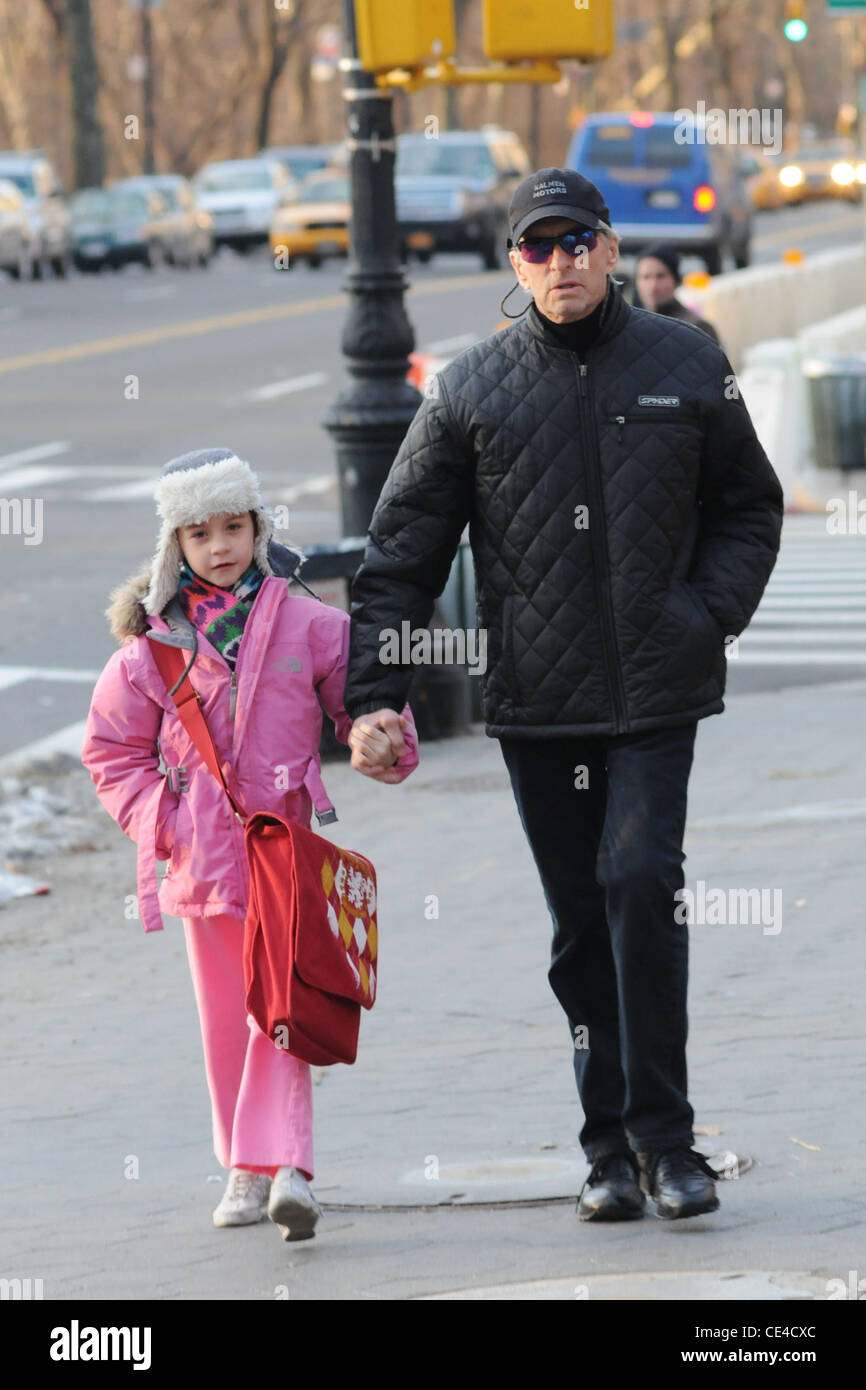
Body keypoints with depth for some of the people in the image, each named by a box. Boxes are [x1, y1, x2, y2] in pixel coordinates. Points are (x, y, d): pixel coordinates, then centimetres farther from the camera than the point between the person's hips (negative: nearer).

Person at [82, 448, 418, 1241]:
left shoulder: (309, 626, 1)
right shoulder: (154, 644, 3)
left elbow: (365, 705, 10)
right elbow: (113, 749, 11)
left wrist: (381, 744, -12)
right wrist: (160, 821, -1)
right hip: (202, 860, 2)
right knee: (226, 1018, 9)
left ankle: (283, 1165, -18)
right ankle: (247, 1170, 19)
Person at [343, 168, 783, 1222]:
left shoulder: (686, 367, 5)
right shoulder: (471, 390, 4)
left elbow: (747, 508, 15)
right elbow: (404, 545, 5)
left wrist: (711, 614, -2)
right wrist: (375, 686, -4)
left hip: (657, 695, -1)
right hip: (534, 702, 1)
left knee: (641, 882, -15)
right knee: (581, 923, 5)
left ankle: (662, 1135, -9)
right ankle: (612, 1148, 12)